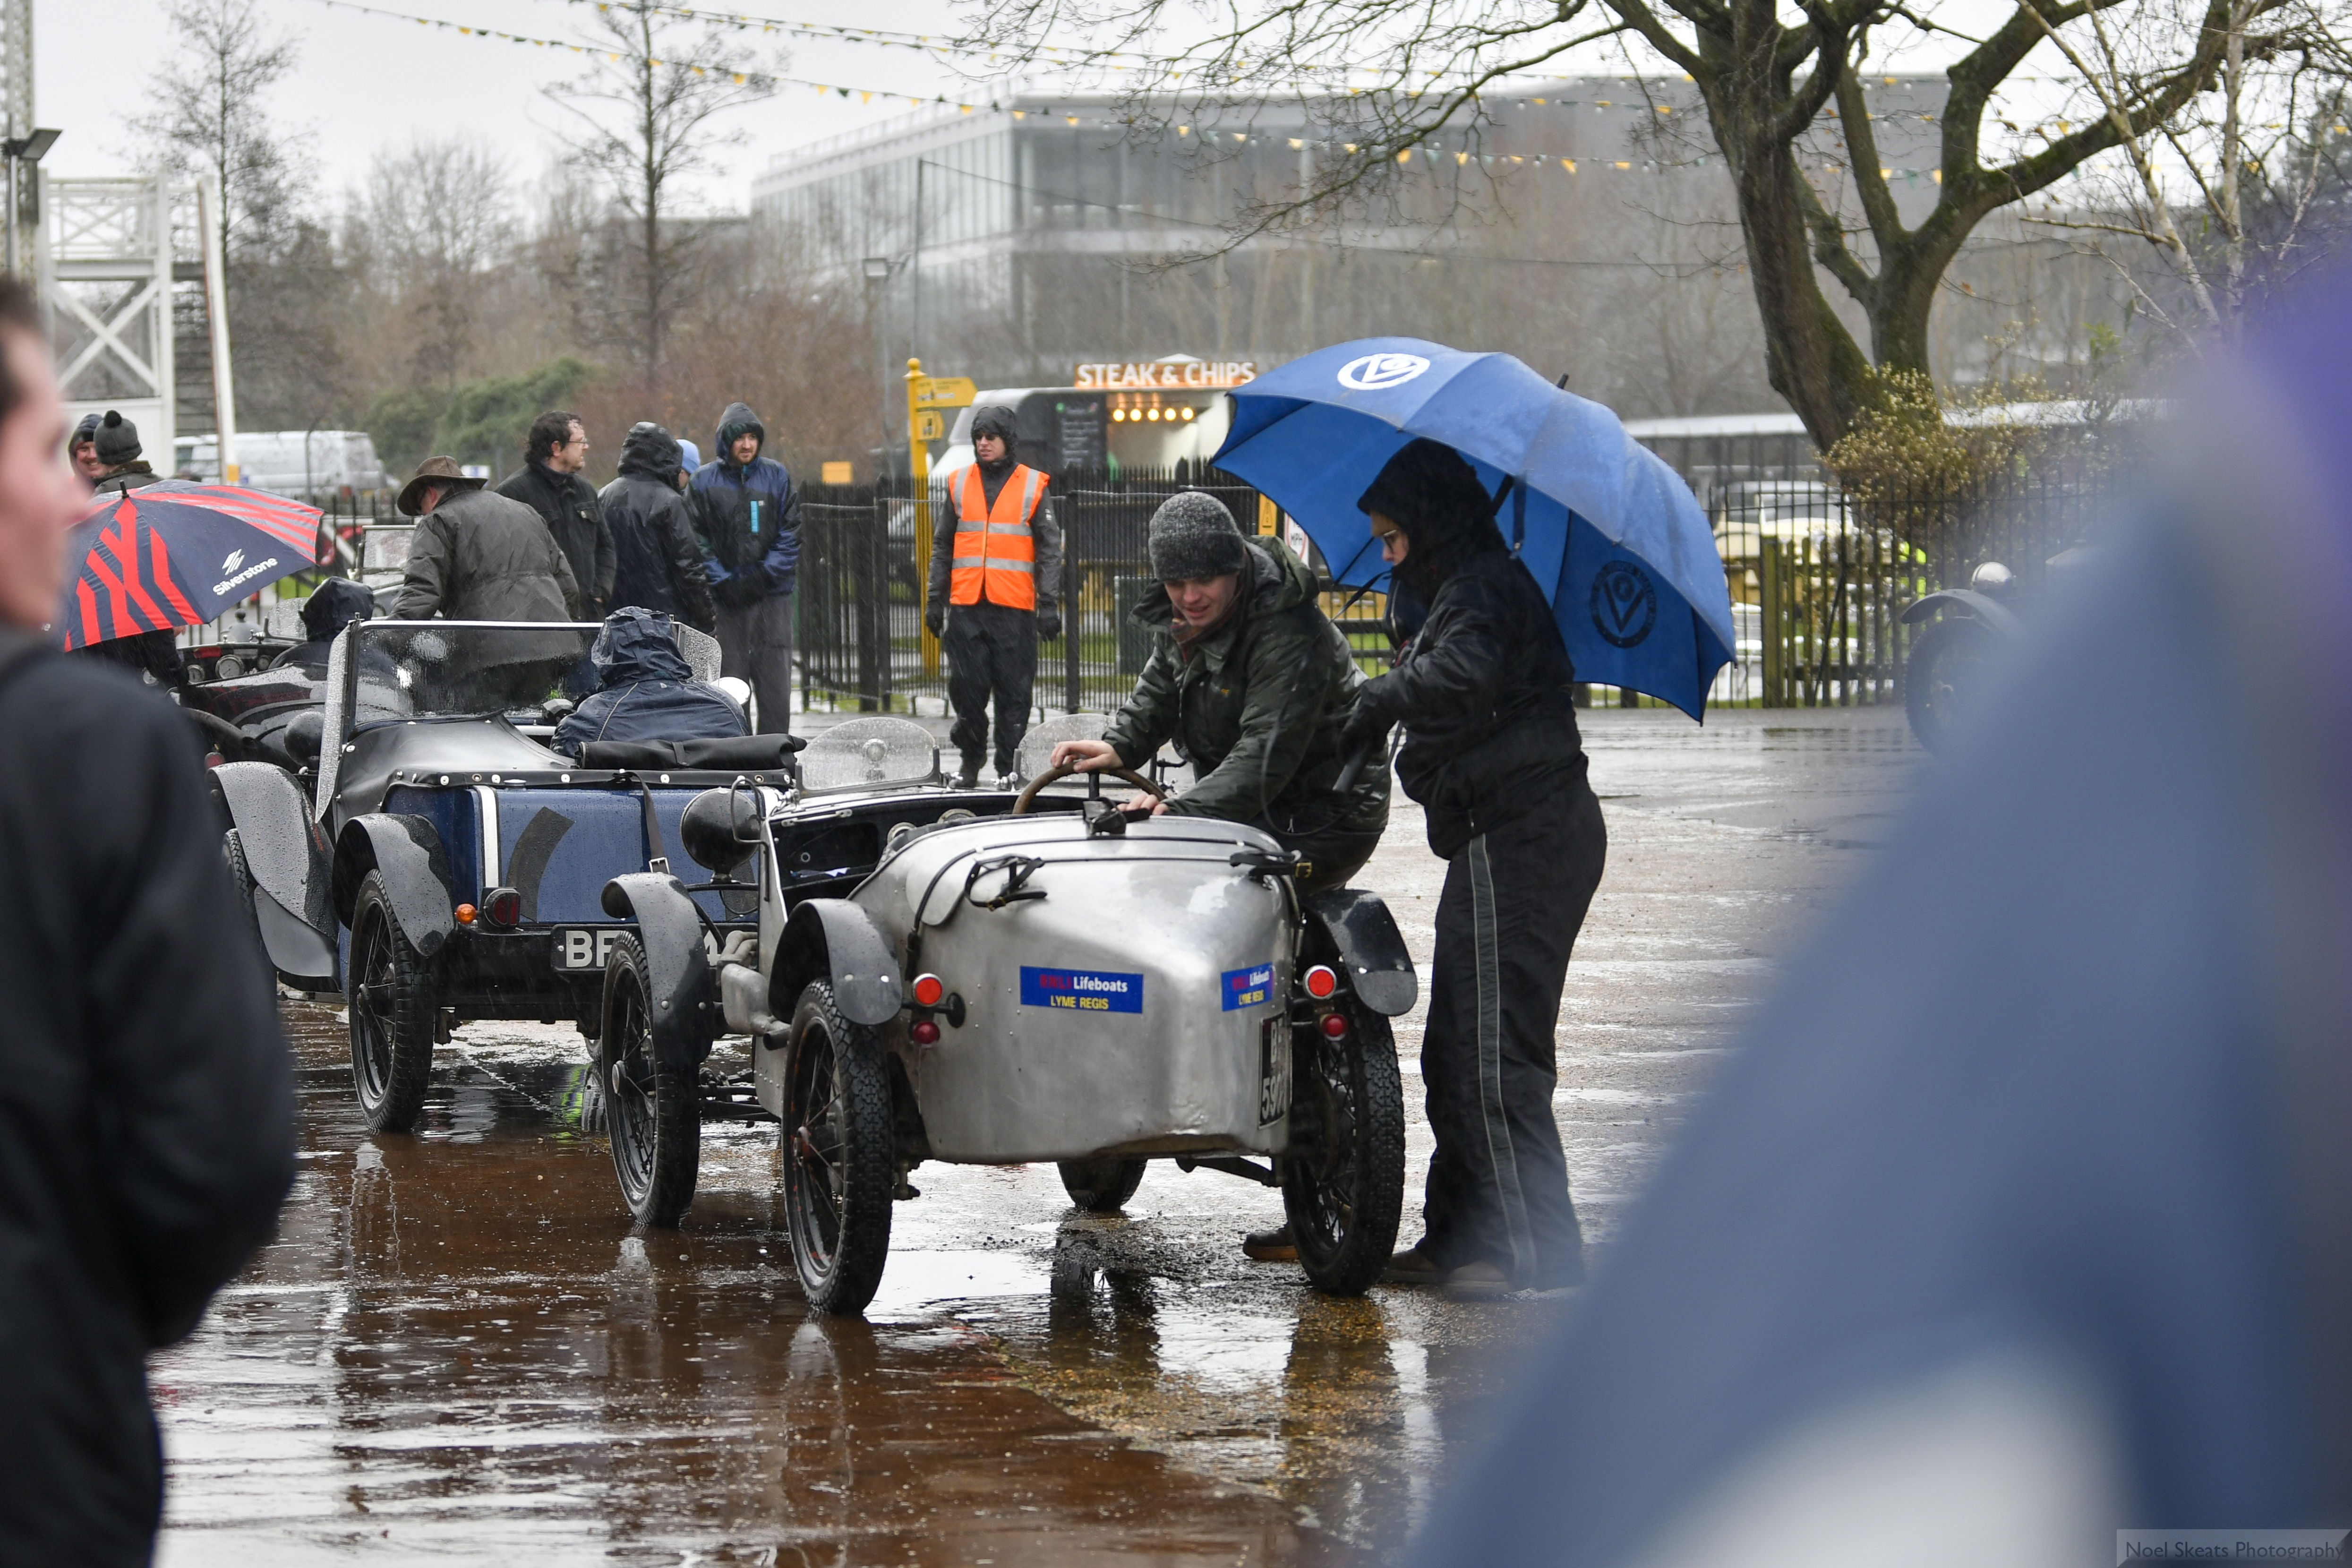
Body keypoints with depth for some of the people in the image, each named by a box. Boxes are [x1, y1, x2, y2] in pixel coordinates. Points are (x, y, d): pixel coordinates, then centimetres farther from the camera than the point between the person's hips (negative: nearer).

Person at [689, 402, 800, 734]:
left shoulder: (776, 476, 7)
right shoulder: (704, 481, 4)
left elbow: (791, 533, 4)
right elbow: (697, 540, 0)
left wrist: (766, 575, -7)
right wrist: (722, 582, -11)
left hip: (772, 594, 1)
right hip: (725, 596, -1)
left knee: (775, 682, -3)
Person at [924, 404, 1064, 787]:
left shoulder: (1033, 486, 5)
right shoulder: (959, 485, 12)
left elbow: (1050, 550, 4)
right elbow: (942, 547, 16)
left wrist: (1048, 604, -4)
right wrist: (935, 599, 10)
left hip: (1014, 608, -2)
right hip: (966, 607, 2)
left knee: (1014, 692, -1)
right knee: (967, 688, 3)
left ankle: (1009, 766, 6)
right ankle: (969, 760, 15)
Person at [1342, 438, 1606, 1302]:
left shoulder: (1484, 590, -12)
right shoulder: (1470, 590, 21)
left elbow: (1462, 673, -31)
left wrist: (1373, 702, -21)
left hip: (1518, 840, -11)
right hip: (1507, 839, 11)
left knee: (1495, 1052, -11)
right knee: (1457, 1051, 15)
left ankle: (1536, 1251, -10)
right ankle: (1457, 1238, 21)